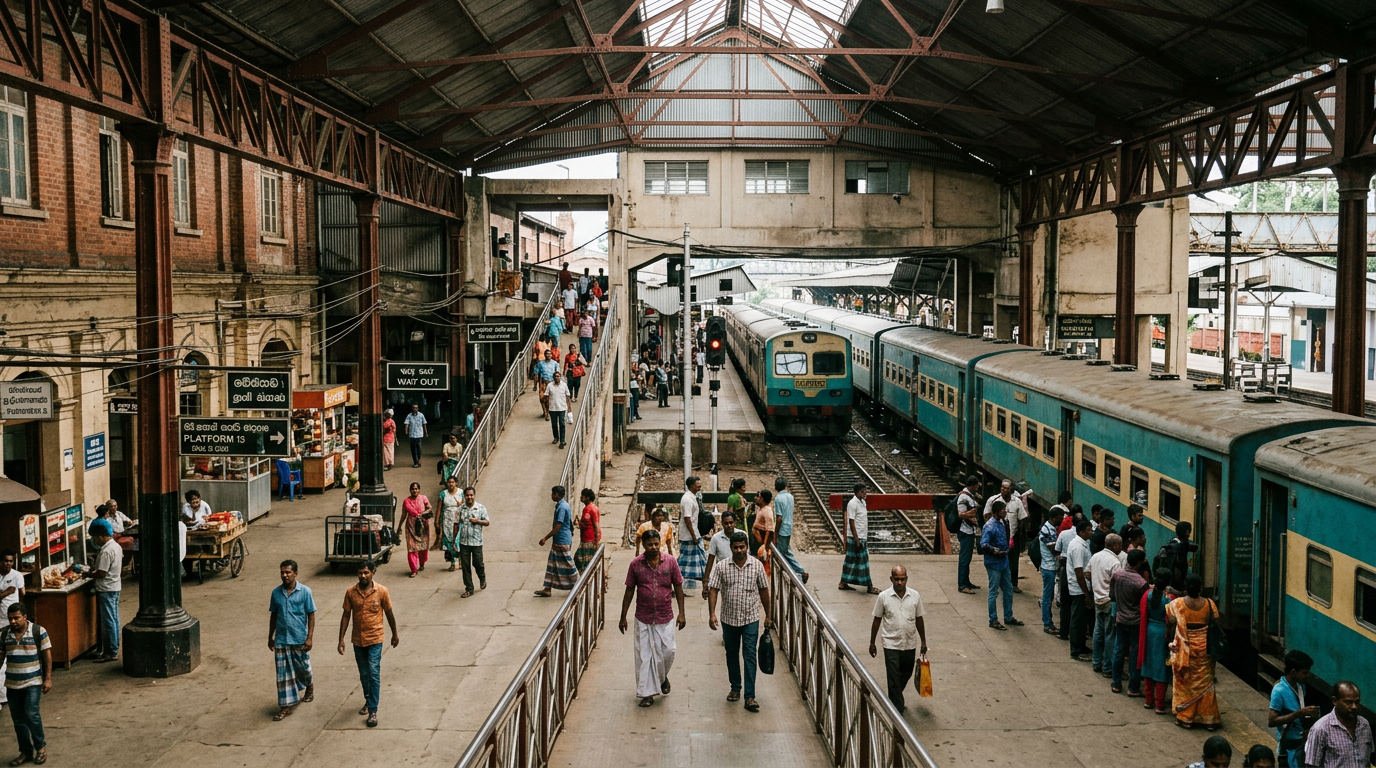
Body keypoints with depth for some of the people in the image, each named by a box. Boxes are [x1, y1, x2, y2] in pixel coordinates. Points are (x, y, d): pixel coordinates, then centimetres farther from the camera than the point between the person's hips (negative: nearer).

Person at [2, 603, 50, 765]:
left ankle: (40, 746, 6)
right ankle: (26, 752, 20)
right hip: (12, 683, 4)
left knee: (31, 714, -14)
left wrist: (48, 678, -9)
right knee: (18, 719, 8)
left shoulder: (38, 631, -10)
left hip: (33, 681, -4)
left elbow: (47, 655, -6)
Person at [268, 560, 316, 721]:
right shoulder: (276, 592, 0)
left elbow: (311, 615, -6)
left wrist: (310, 637, -11)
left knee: (303, 667, 14)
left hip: (300, 639, -2)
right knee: (283, 673, 2)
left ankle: (309, 686, 45)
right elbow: (273, 615, 10)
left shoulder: (305, 591, -9)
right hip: (281, 640, 2)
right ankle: (287, 706, 7)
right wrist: (270, 637, 12)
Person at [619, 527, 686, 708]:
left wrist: (681, 613, -2)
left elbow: (678, 587, 2)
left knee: (667, 652, 2)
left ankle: (662, 677, 33)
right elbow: (629, 591, 1)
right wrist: (623, 617, 2)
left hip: (665, 618, 0)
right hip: (643, 619, 0)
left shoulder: (670, 562, -5)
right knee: (644, 656, 3)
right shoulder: (636, 564, -6)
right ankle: (647, 693, 15)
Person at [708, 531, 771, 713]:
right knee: (732, 655, 15)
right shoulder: (721, 567, -6)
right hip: (729, 619, 1)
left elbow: (764, 590, 4)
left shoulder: (757, 565, -4)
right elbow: (713, 590, -7)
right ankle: (735, 688, 32)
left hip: (751, 618, -1)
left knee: (750, 656, -6)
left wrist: (767, 615, 8)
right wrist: (712, 614, -17)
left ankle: (750, 697, -7)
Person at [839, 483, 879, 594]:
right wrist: (857, 540, -20)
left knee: (851, 561, 12)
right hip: (856, 538, -9)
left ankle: (843, 583, 18)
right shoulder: (852, 504, -15)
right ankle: (869, 586, -2)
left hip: (862, 537, 9)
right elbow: (851, 523, -18)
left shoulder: (862, 502, 12)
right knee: (862, 561, -5)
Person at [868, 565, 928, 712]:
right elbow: (877, 620, 0)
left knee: (906, 675, 18)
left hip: (910, 645, 3)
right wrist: (872, 643, 3)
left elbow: (919, 619, 7)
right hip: (891, 645, -3)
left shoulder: (915, 596, -3)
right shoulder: (883, 597, -9)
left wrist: (923, 641, 10)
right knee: (894, 679, -3)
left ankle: (894, 698, 43)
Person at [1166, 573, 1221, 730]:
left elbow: (1170, 627, -7)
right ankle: (1209, 718, 18)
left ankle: (1184, 718, 16)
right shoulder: (1209, 604, -8)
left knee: (1184, 682, 11)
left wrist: (1173, 642, 11)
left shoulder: (1175, 605, -12)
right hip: (1204, 651, 2)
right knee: (1204, 683, 12)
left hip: (1183, 650, -1)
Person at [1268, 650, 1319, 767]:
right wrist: (1299, 713, -28)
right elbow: (1271, 721, -24)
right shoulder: (1279, 691, -21)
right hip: (1289, 748, -8)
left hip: (1302, 743, 8)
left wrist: (1308, 713, 2)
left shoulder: (1301, 686, 4)